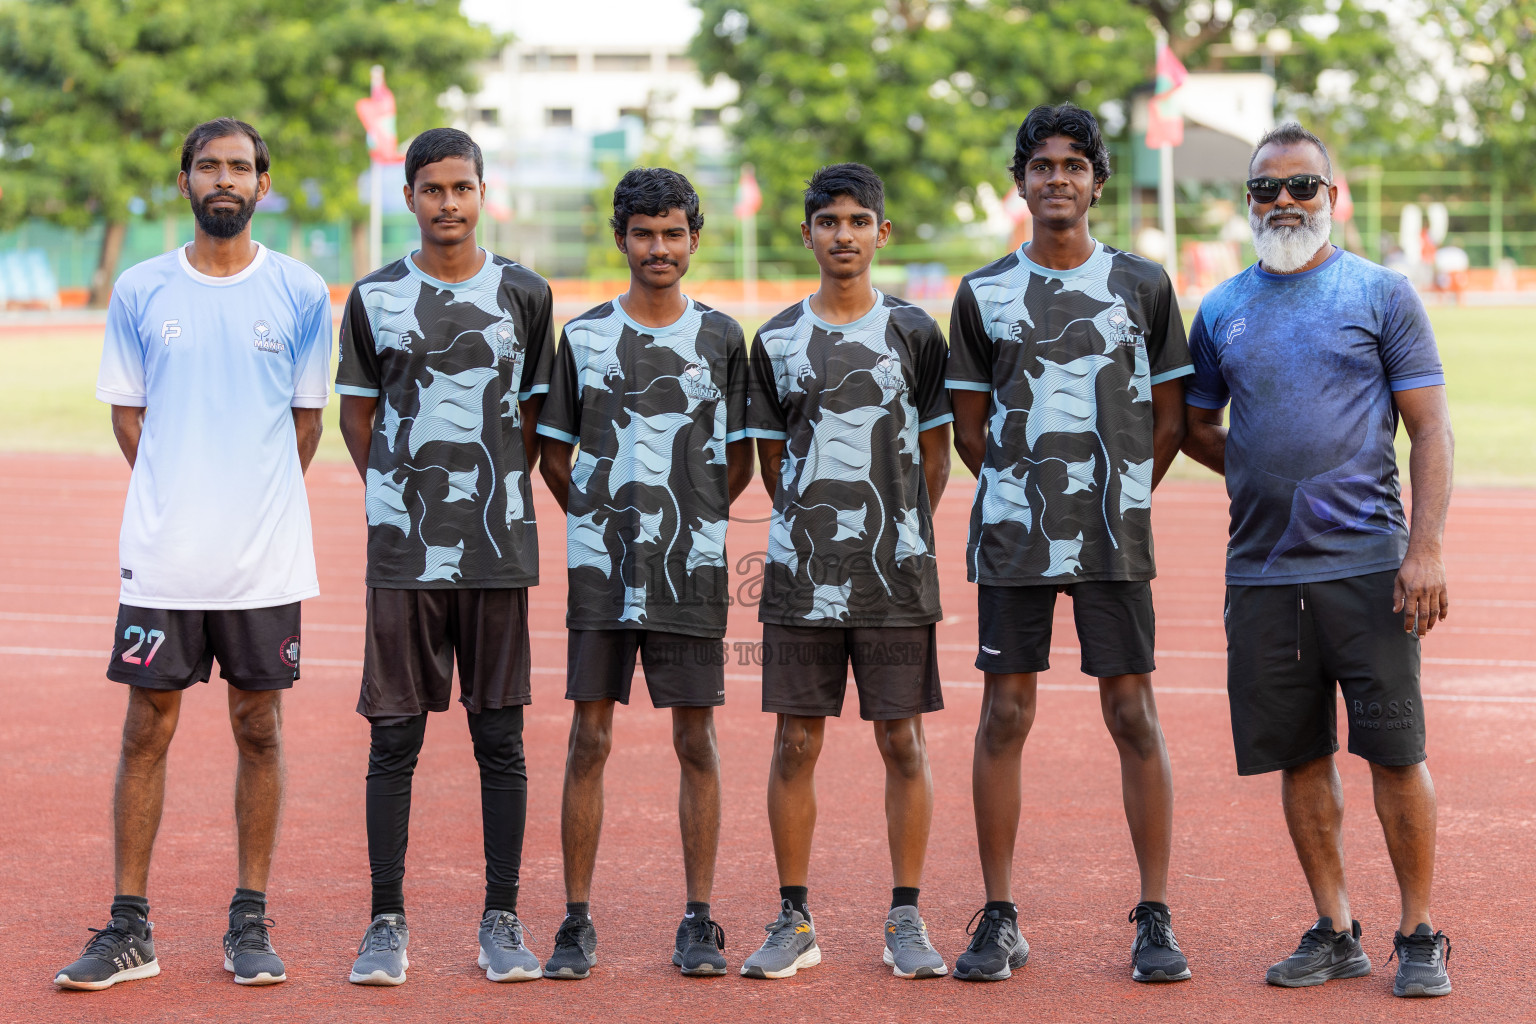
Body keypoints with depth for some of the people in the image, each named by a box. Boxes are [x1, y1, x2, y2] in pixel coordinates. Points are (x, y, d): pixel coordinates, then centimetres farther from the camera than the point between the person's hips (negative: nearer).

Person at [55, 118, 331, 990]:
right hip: (163, 552, 0)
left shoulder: (302, 293, 3)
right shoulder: (141, 291, 5)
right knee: (148, 729, 1)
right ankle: (130, 929, 8)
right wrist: (183, 498, 5)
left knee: (260, 729, 5)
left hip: (266, 556, 0)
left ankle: (252, 922, 14)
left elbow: (307, 419, 9)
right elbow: (129, 414, 10)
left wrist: (259, 504, 6)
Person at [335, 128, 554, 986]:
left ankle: (503, 919, 10)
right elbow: (358, 414, 12)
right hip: (403, 551, 0)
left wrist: (502, 493, 6)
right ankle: (388, 923, 8)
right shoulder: (376, 298, 5)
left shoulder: (526, 295, 6)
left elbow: (538, 414, 13)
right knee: (394, 738, 1)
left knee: (501, 738, 3)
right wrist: (397, 497, 6)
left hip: (499, 549, 0)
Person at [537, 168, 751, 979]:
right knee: (589, 739, 0)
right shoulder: (584, 336, 6)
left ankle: (699, 920, 8)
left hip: (693, 571, 0)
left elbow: (739, 462, 10)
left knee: (695, 740, 2)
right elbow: (555, 455, 11)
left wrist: (687, 519, 5)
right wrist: (601, 521, 5)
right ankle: (577, 921, 6)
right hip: (600, 570, 0)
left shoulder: (721, 338, 6)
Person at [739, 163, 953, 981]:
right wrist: (811, 529, 9)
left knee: (903, 742, 1)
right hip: (801, 575, 1)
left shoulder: (913, 333, 3)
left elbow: (935, 453, 9)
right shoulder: (778, 340, 6)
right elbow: (771, 456, 13)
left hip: (896, 576, -1)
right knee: (796, 743, 2)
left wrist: (902, 534, 7)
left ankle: (906, 920, 9)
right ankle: (794, 921, 11)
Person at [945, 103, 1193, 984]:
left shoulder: (1144, 285, 6)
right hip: (1012, 541, 1)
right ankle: (1000, 920, 8)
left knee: (1134, 714, -1)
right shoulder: (984, 294, 6)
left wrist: (1120, 504, 7)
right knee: (1005, 714, 1)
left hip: (1115, 542, -1)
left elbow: (1169, 422, 9)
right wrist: (1024, 499, 7)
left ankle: (1156, 918, 5)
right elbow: (971, 427, 11)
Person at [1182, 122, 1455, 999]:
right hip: (1262, 568, 4)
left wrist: (1426, 548, -12)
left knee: (1396, 753, -3)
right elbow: (1195, 426, 22)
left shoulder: (1381, 293, 1)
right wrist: (1267, 478, 7)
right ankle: (1336, 932, 18)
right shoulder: (1221, 311, 11)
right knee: (1300, 757, 8)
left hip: (1368, 565, -4)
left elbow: (1431, 429, -2)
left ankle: (1420, 935, 8)